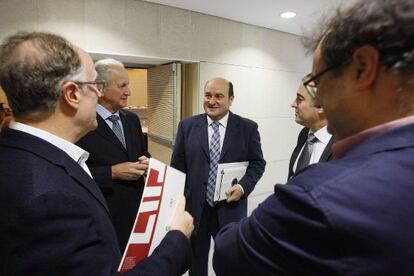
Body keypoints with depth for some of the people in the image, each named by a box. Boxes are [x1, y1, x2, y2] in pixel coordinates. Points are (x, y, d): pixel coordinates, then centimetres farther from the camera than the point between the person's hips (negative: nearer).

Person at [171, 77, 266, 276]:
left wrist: (243, 186, -16)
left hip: (230, 208, 0)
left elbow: (257, 163, 1)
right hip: (193, 207, 1)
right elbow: (177, 166, 2)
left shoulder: (248, 128, -4)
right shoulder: (187, 126, -1)